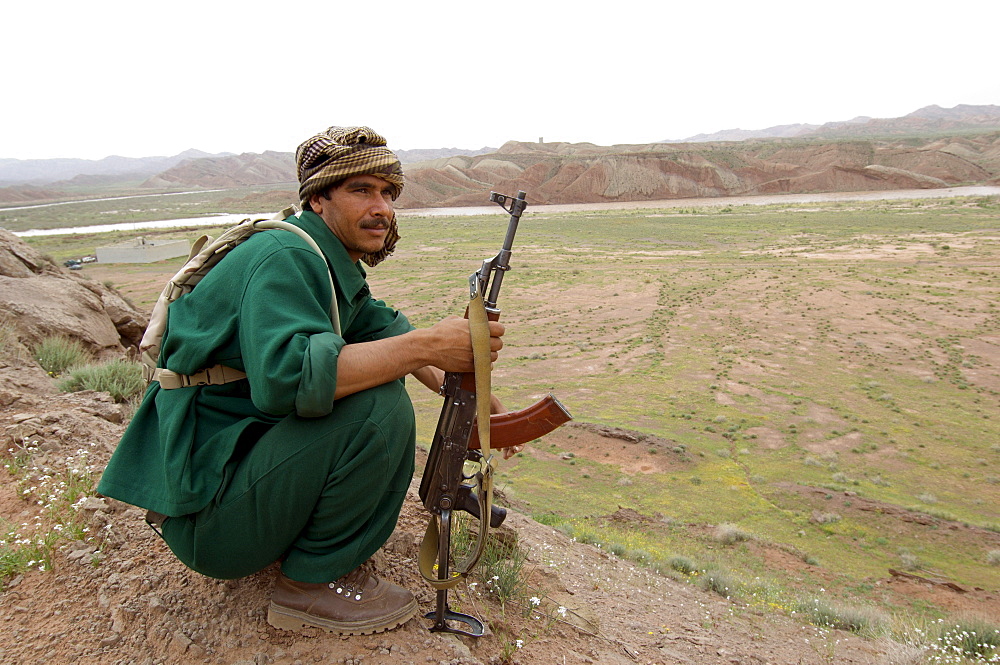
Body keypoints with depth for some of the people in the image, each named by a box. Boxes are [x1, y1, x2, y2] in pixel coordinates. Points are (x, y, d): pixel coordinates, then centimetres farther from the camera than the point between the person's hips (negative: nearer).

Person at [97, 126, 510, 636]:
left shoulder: (336, 266, 10)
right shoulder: (284, 257, -20)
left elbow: (384, 329, 17)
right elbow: (284, 376, -36)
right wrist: (426, 345, -34)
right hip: (201, 507, -9)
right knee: (378, 407, -27)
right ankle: (315, 582, -6)